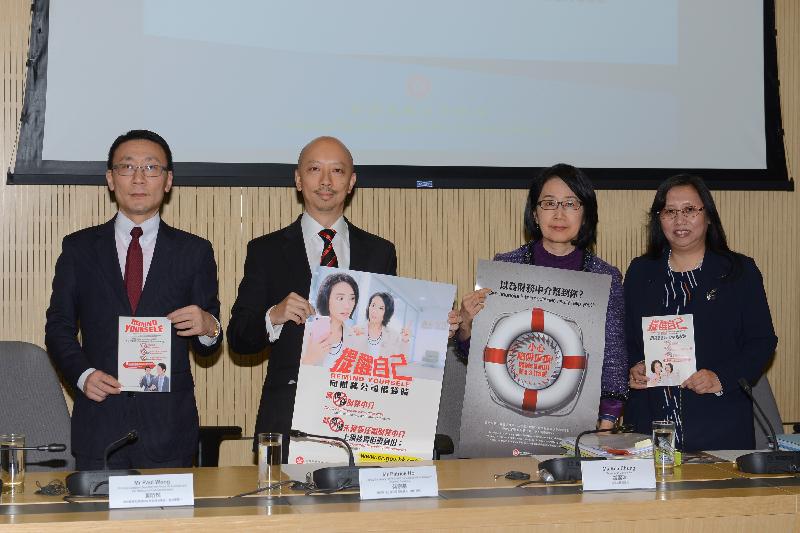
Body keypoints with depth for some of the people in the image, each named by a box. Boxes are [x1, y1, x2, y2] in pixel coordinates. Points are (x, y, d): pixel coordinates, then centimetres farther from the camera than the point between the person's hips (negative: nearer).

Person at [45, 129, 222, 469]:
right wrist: (83, 374, -9)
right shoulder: (79, 248, 9)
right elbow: (59, 327, 8)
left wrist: (208, 328, -15)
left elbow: (206, 346, 8)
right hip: (99, 421, 0)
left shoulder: (195, 251, 8)